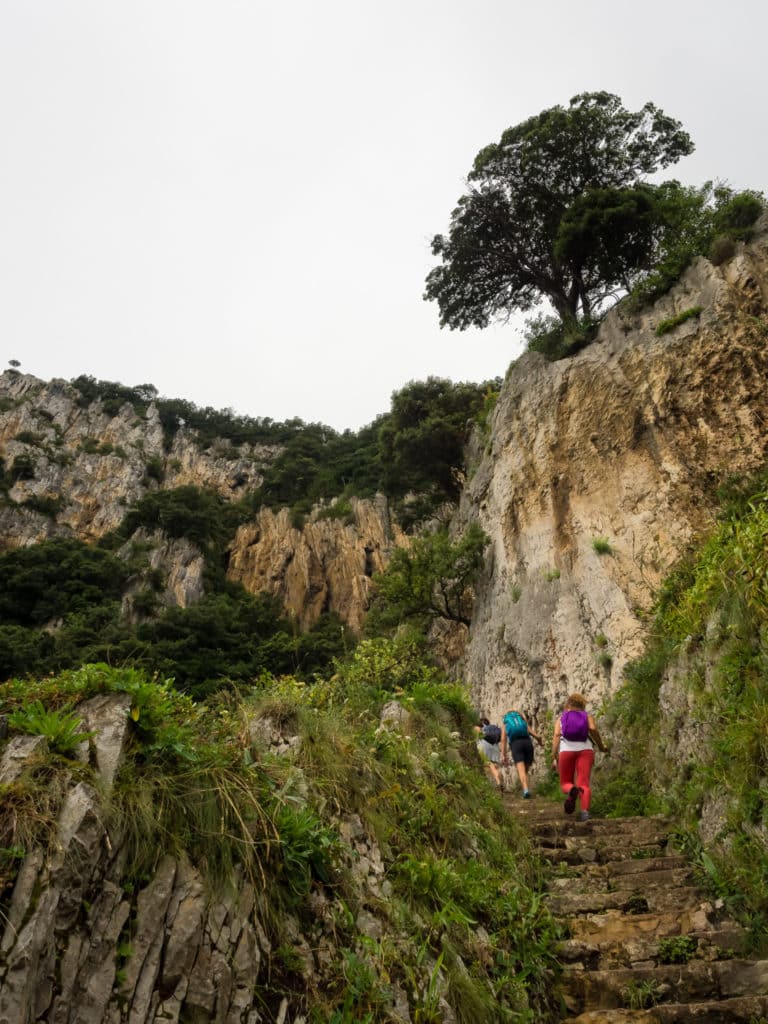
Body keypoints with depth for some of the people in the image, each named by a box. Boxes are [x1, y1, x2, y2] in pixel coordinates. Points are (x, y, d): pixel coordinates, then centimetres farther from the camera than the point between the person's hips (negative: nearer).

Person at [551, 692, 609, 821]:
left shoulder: (561, 718, 20)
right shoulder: (587, 716, 19)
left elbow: (556, 736, 3)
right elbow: (593, 728, -3)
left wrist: (554, 758, -1)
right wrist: (601, 746, 11)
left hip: (566, 751, 0)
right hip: (585, 750, 0)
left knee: (566, 784, 11)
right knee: (584, 785, -6)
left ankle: (572, 791, -23)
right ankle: (585, 811, -33)